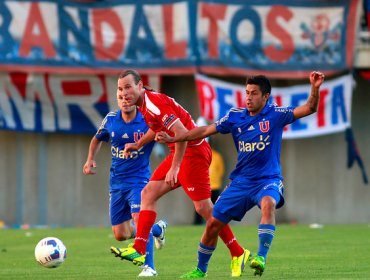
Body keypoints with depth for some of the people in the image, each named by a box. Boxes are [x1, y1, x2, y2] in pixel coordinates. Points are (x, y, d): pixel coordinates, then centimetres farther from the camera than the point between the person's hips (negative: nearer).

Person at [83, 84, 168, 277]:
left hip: (139, 179, -5)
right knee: (120, 235, 6)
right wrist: (90, 159, 4)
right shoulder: (110, 120, -1)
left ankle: (149, 267, -22)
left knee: (139, 217, -29)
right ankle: (157, 229, 34)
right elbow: (97, 139, 19)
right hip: (117, 182, 5)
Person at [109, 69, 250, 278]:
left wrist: (174, 168, -27)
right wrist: (138, 145, 26)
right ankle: (139, 251, -2)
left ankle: (238, 254, 5)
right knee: (148, 193, 3)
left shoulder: (153, 103, -21)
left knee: (204, 208, -6)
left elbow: (182, 132, -28)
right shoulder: (144, 105, 8)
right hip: (179, 152, 10)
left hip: (193, 151, -10)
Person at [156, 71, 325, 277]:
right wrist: (173, 138, 6)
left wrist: (315, 88, -32)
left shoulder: (275, 115, -6)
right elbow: (206, 130, 9)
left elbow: (309, 109, -14)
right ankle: (200, 270, 23)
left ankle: (261, 258, -41)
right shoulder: (235, 116, 3)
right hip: (241, 181, 4)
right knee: (213, 223, 3)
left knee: (268, 204, -39)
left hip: (268, 179, -4)